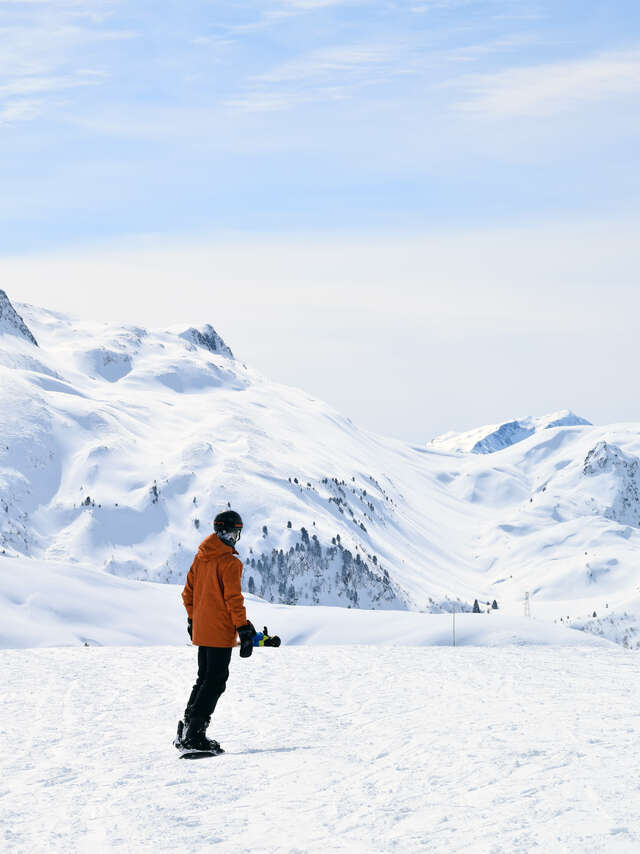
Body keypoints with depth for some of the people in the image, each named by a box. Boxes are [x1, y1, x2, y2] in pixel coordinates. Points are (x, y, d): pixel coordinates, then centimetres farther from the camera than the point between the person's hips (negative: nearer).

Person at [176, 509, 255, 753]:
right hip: (220, 633, -8)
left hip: (201, 631, 8)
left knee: (205, 679, 18)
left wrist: (192, 619, 26)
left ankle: (186, 731, 18)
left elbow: (188, 592, 15)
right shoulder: (230, 562, -15)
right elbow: (233, 599, -18)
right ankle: (194, 735, -7)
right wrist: (244, 630, -15)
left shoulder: (201, 557, 8)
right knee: (215, 682, -2)